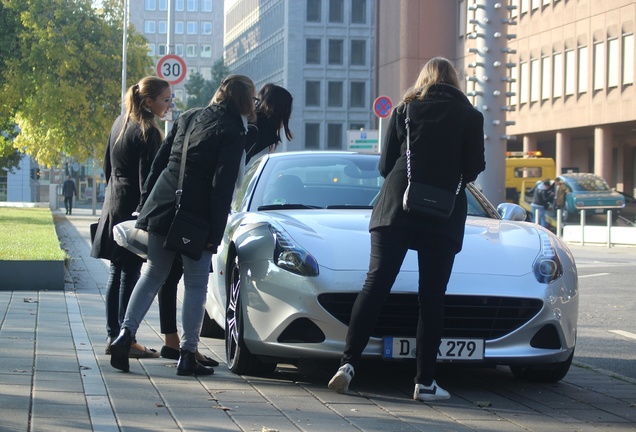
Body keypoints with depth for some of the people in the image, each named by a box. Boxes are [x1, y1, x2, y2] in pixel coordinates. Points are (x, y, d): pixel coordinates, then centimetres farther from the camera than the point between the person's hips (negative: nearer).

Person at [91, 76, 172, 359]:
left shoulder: (120, 123, 11)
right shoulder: (147, 132, -15)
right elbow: (146, 179, -17)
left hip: (114, 206, 9)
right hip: (133, 208, -9)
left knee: (117, 272, 11)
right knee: (130, 274, -5)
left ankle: (113, 336, 14)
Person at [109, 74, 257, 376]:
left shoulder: (188, 118, 13)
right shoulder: (233, 132, -6)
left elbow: (158, 163, 13)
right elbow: (222, 186, -12)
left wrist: (145, 204, 17)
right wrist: (216, 232, -11)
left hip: (162, 207, 5)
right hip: (196, 216, -5)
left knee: (152, 275, 15)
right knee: (196, 284, 6)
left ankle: (125, 334, 0)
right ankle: (187, 355, 6)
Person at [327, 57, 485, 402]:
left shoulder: (404, 110, 9)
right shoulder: (470, 117, 5)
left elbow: (385, 164, 7)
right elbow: (474, 168, 3)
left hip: (396, 209, 1)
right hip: (443, 217, -1)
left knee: (375, 285, 0)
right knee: (432, 297, 3)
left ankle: (348, 362, -12)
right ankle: (425, 382, 1)